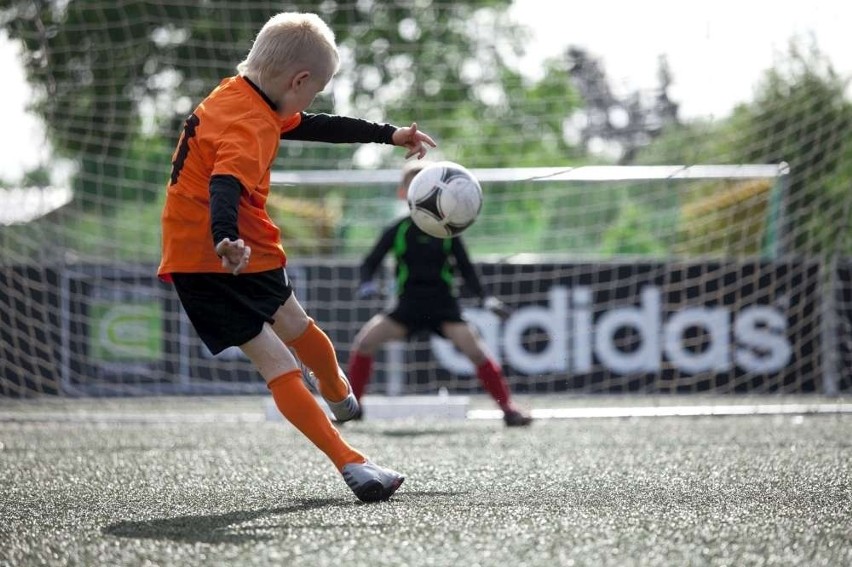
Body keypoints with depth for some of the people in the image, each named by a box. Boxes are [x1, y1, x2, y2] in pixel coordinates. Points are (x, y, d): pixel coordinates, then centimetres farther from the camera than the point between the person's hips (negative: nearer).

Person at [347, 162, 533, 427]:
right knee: (365, 340, -14)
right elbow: (370, 263, 0)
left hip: (444, 305, -1)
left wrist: (485, 298, -8)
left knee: (475, 348, -20)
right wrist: (366, 284, -22)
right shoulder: (397, 231, -3)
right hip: (408, 305, 1)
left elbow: (465, 268, 4)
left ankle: (509, 408, -8)